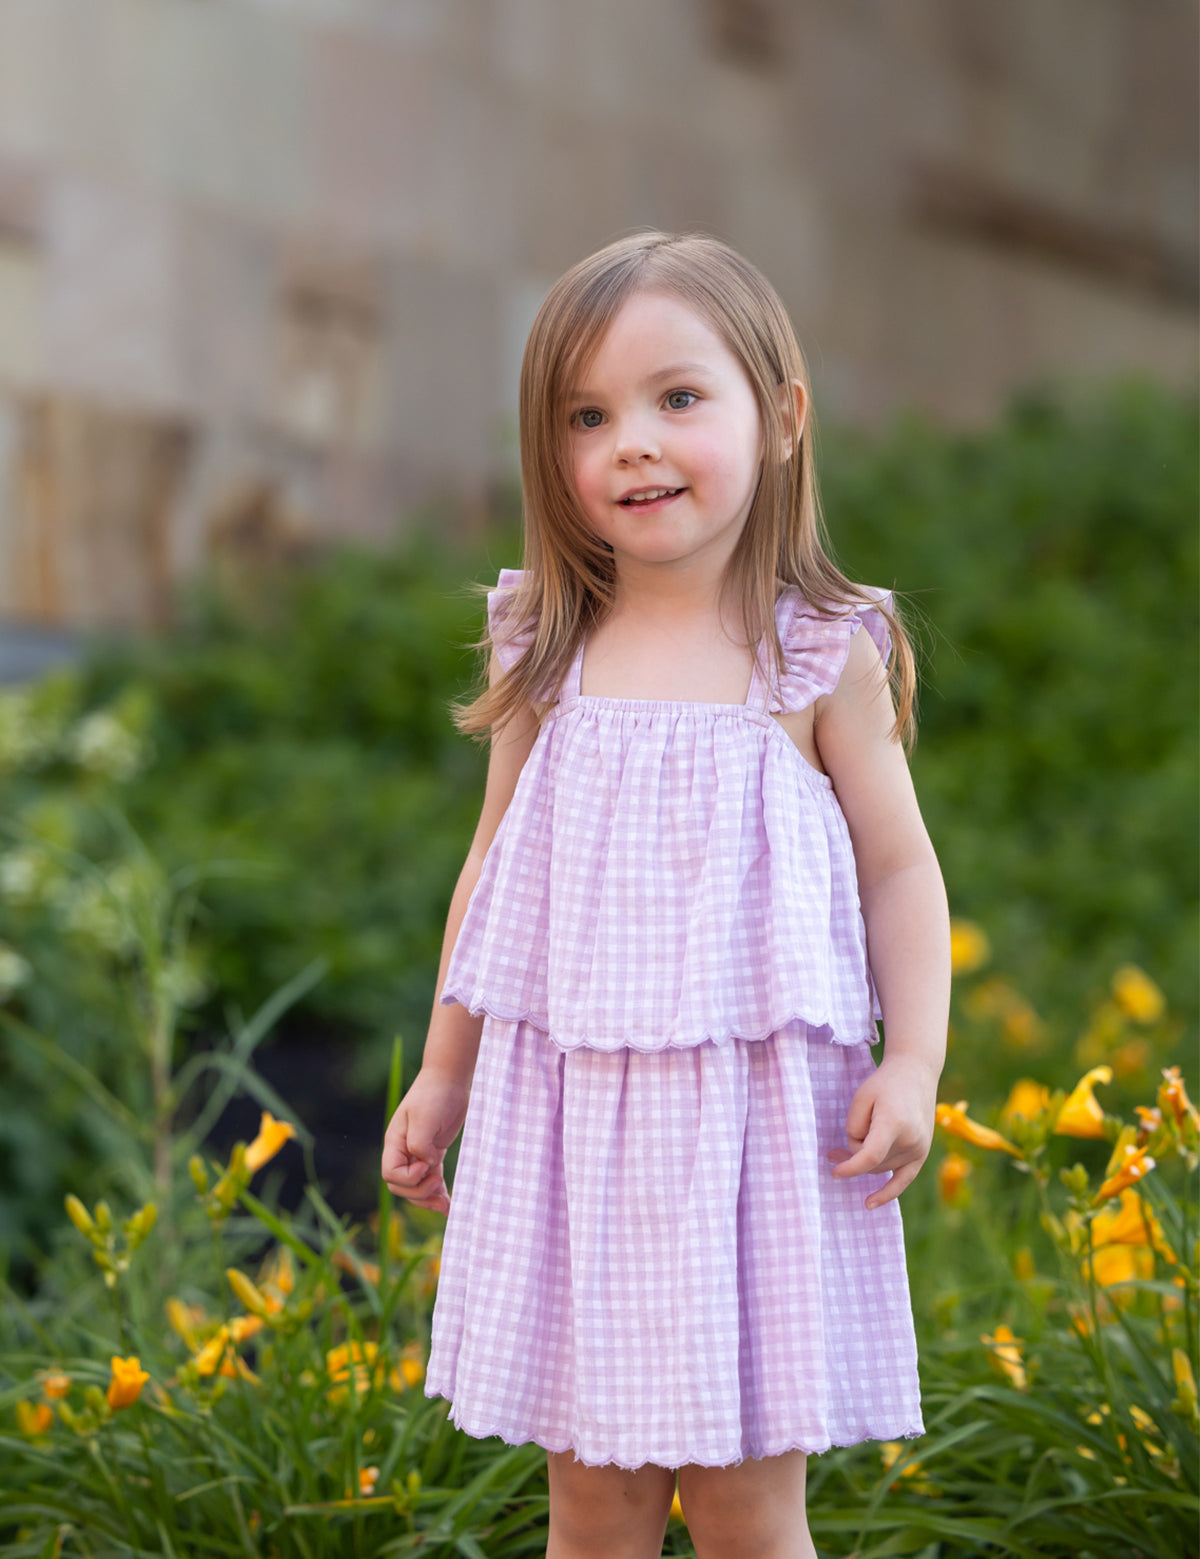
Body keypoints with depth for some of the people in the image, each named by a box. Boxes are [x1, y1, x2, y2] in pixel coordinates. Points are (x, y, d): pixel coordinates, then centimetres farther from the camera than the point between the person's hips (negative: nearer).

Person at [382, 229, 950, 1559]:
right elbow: (494, 867, 13)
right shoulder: (547, 657, 4)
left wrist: (914, 1063, -10)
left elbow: (898, 868, 2)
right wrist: (441, 1075, 14)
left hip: (752, 1116, -2)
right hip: (568, 1114, 2)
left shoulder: (821, 658, -3)